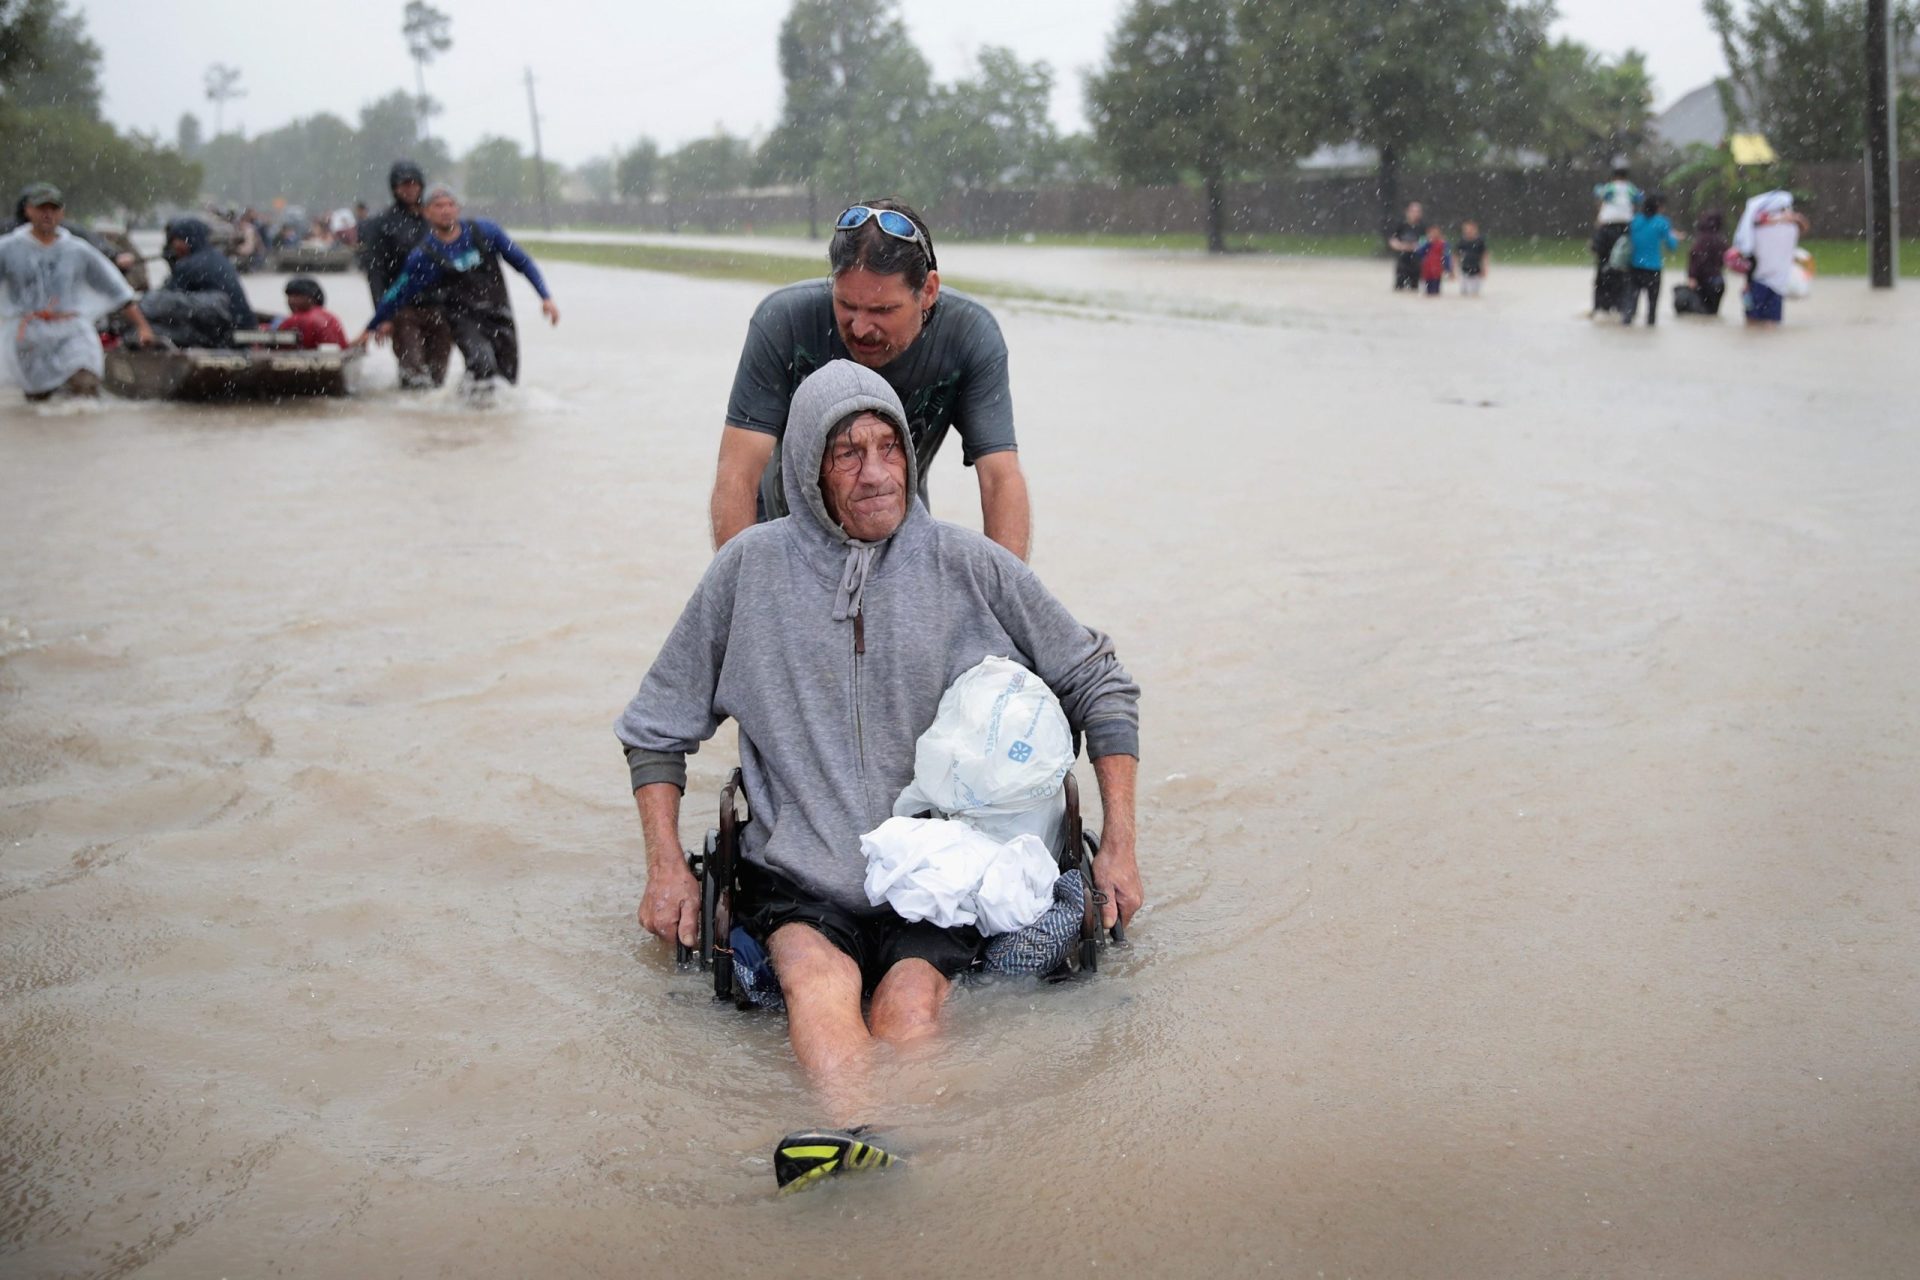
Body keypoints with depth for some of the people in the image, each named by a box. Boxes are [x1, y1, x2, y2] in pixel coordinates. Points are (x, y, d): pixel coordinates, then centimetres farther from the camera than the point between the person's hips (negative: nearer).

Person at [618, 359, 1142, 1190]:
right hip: (798, 873, -1)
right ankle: (863, 1135, -57)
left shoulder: (968, 566, 6)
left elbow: (1100, 685, 15)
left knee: (910, 1004, -30)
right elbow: (657, 725, 17)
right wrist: (665, 865, 5)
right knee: (817, 979, -33)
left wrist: (1118, 842, 8)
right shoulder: (752, 568, 7)